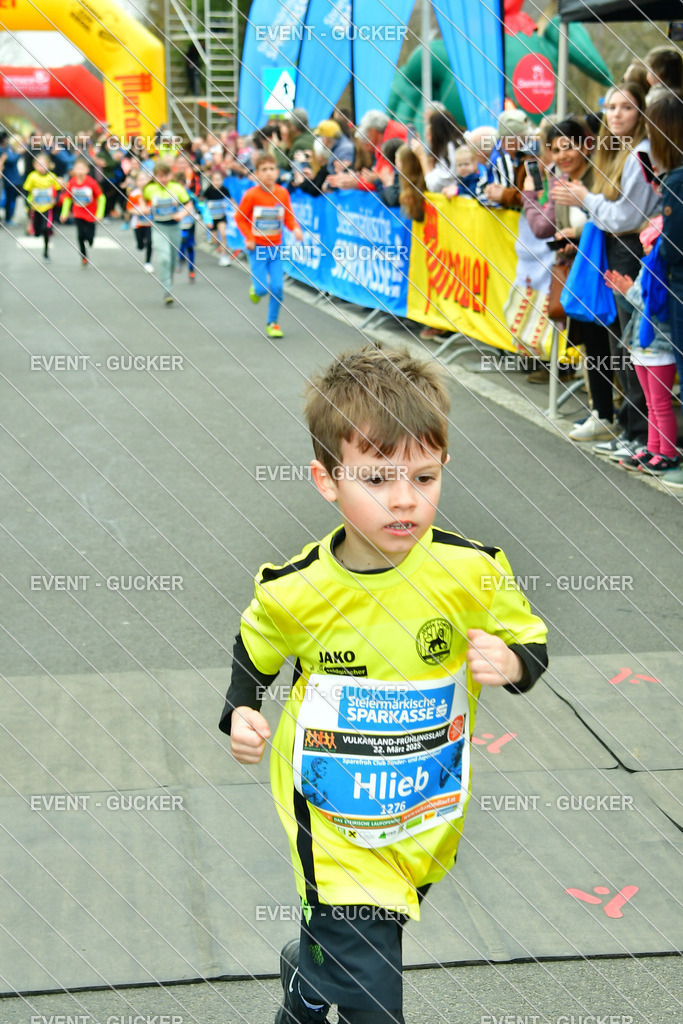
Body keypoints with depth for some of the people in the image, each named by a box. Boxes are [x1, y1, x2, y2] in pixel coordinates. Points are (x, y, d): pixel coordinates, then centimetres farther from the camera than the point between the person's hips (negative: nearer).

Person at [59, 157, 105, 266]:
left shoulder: (91, 182, -19)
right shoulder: (71, 183, -10)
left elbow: (101, 198, -11)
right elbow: (68, 198, 5)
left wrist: (99, 214, -14)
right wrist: (64, 213, 1)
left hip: (91, 214, -1)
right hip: (78, 214, 1)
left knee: (89, 236, -1)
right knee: (80, 235, -7)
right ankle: (84, 257, 11)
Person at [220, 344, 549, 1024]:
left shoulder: (471, 572, -16)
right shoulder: (295, 590, -15)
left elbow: (532, 643, 0)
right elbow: (255, 648, 7)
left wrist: (511, 663, -21)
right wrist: (239, 712, -8)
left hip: (428, 818, 3)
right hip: (332, 826, -2)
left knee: (360, 944, 27)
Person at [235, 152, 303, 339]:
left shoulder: (282, 193, -4)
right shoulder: (251, 195, -13)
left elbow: (288, 217, 5)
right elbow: (239, 218, -4)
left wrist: (296, 229, -14)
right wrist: (249, 238, -12)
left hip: (275, 247, 3)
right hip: (257, 247, -3)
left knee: (277, 287, -2)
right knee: (262, 289, -8)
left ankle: (272, 323, 15)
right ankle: (256, 288, 31)